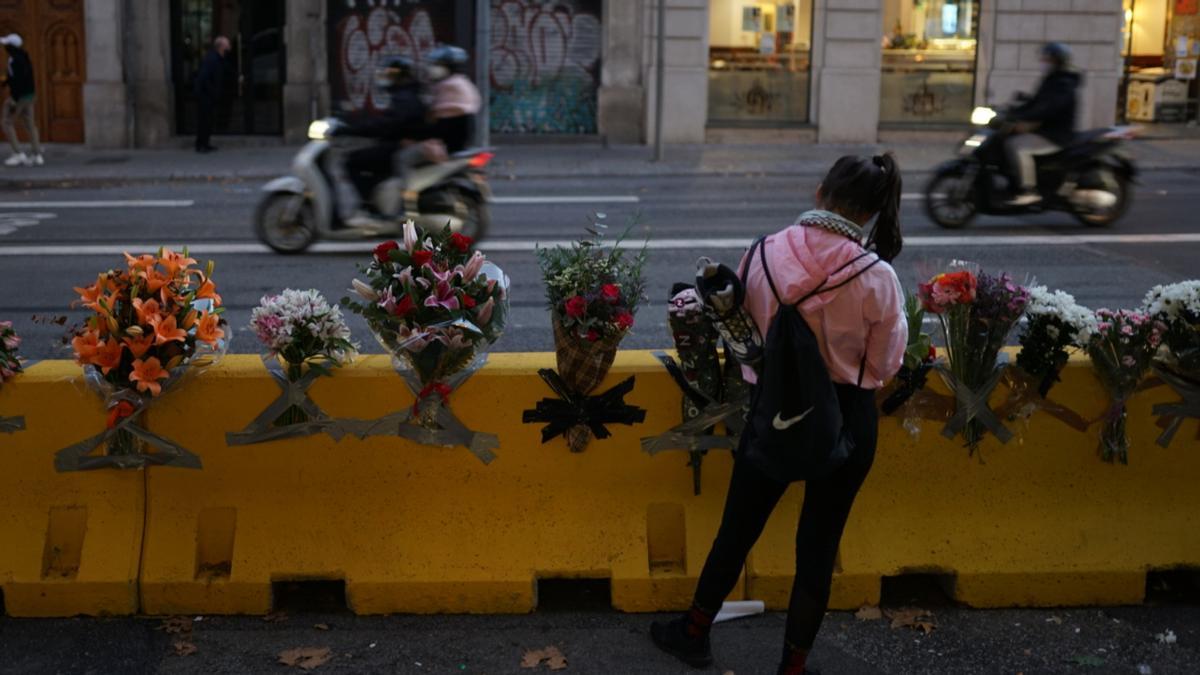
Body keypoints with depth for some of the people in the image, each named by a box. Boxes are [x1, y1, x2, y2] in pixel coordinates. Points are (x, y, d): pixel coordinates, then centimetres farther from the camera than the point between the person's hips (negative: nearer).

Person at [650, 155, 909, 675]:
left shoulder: (764, 255, -13)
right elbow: (885, 365, -7)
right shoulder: (877, 278, -18)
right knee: (818, 544, 14)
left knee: (738, 528, 19)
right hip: (845, 419, -1)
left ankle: (694, 633, 38)